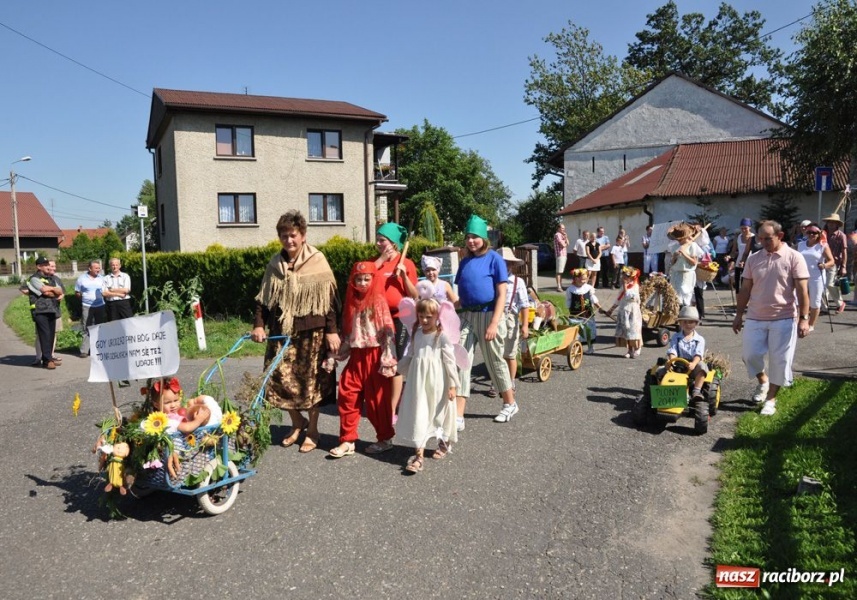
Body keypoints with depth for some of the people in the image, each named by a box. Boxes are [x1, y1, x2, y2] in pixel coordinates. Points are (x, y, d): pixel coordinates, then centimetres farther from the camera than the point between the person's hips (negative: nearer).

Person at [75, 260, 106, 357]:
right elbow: (77, 293, 6)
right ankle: (84, 351, -1)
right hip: (87, 307, -3)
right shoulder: (82, 278, 1)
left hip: (100, 306, 3)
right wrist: (84, 297, -4)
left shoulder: (101, 278, 9)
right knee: (87, 329, -3)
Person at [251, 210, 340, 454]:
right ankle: (297, 422, 27)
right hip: (282, 331, 4)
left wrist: (332, 330, -10)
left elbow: (328, 298, -6)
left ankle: (312, 429, 23)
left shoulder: (317, 261, -5)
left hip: (311, 331, -4)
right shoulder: (274, 264, 7)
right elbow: (263, 298, 9)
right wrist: (259, 325, -3)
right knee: (280, 377, 3)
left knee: (311, 379, 5)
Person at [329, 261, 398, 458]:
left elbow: (388, 331, -11)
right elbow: (347, 332, 16)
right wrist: (338, 355, 13)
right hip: (356, 356, 6)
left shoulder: (378, 301, -7)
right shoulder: (352, 301, 11)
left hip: (375, 356, -5)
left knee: (377, 400, 4)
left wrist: (388, 360, -16)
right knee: (347, 396, 2)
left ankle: (385, 439, 21)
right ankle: (347, 440, 14)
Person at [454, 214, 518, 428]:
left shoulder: (494, 259, -6)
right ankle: (458, 416, 0)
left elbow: (501, 294, -10)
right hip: (466, 315, 5)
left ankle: (510, 404, 30)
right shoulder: (465, 261, 11)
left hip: (488, 314, -5)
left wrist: (494, 323, -18)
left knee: (495, 361, 8)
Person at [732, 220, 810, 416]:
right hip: (755, 318, 3)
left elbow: (802, 290, -8)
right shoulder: (753, 259, 4)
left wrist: (804, 318, -13)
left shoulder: (794, 258, -6)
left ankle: (771, 398, 18)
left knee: (779, 360, 2)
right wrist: (739, 314, 9)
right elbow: (745, 289, 9)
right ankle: (762, 381, 33)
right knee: (751, 355, 3)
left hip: (783, 319, -3)